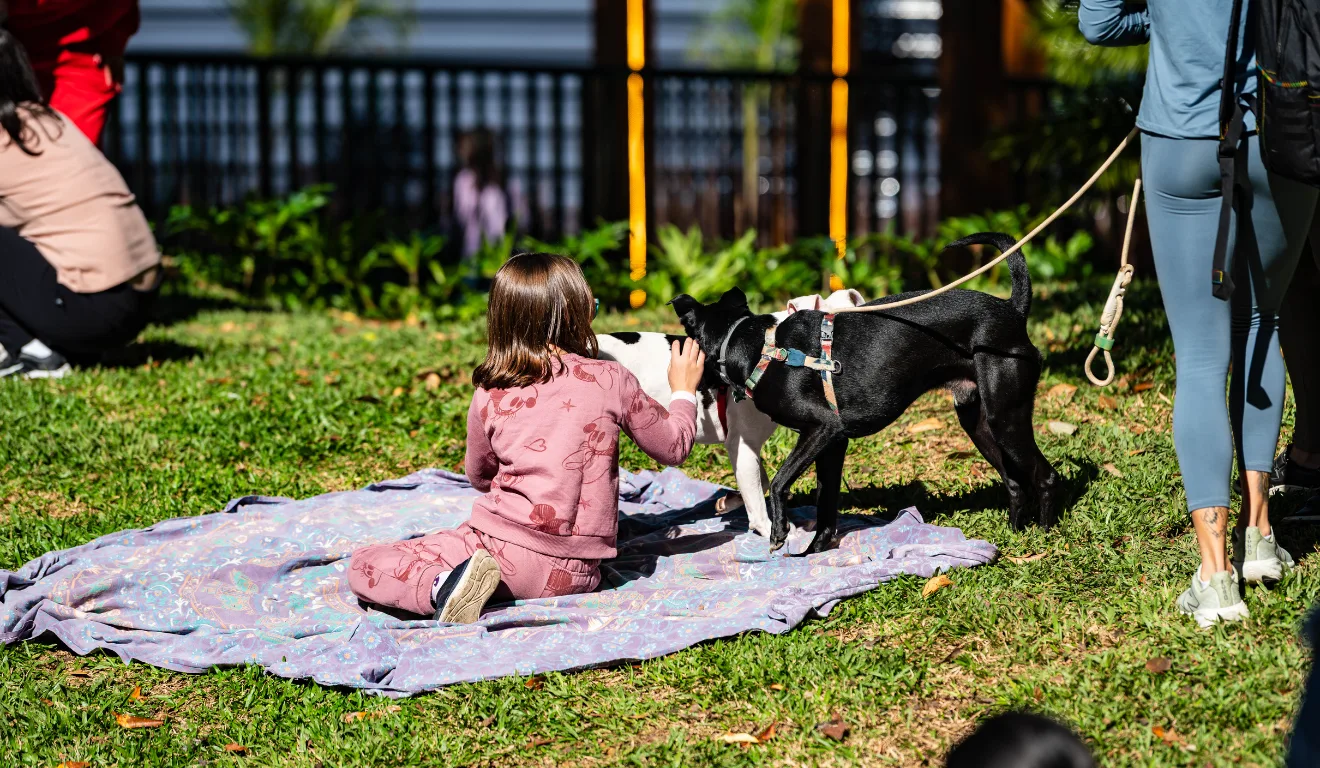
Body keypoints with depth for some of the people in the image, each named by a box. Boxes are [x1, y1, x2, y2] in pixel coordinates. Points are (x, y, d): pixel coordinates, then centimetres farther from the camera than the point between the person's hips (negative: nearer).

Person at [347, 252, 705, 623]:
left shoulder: (489, 397, 0)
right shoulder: (612, 381, -3)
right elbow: (673, 446, 11)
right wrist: (684, 391, 31)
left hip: (508, 551, -3)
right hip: (578, 571, 3)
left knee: (364, 567, 0)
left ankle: (446, 585, -26)